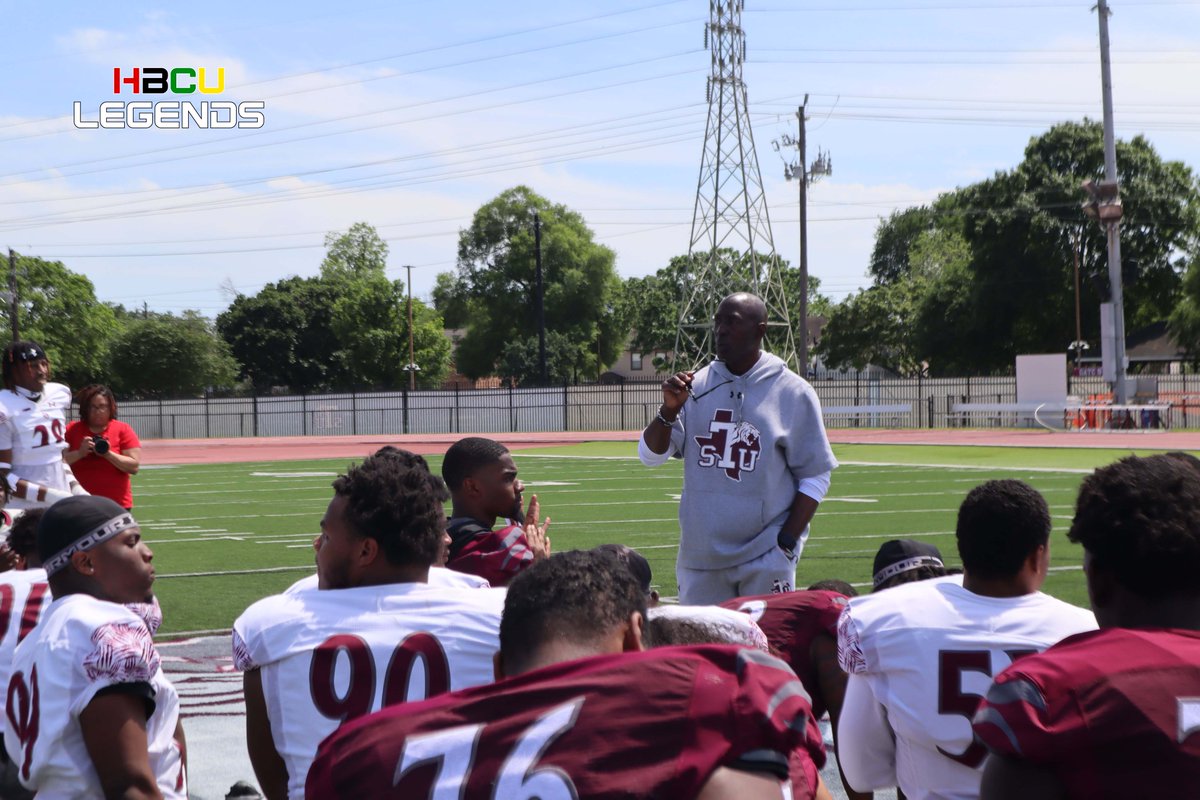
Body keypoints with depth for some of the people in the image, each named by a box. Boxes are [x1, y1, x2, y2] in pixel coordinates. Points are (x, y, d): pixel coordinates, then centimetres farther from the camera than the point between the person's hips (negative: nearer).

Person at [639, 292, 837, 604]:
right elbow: (650, 455, 5)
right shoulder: (696, 386, 7)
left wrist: (786, 542, -9)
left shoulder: (793, 392, -2)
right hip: (699, 555, 4)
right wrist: (669, 409, -13)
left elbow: (815, 476, -1)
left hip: (765, 558, -3)